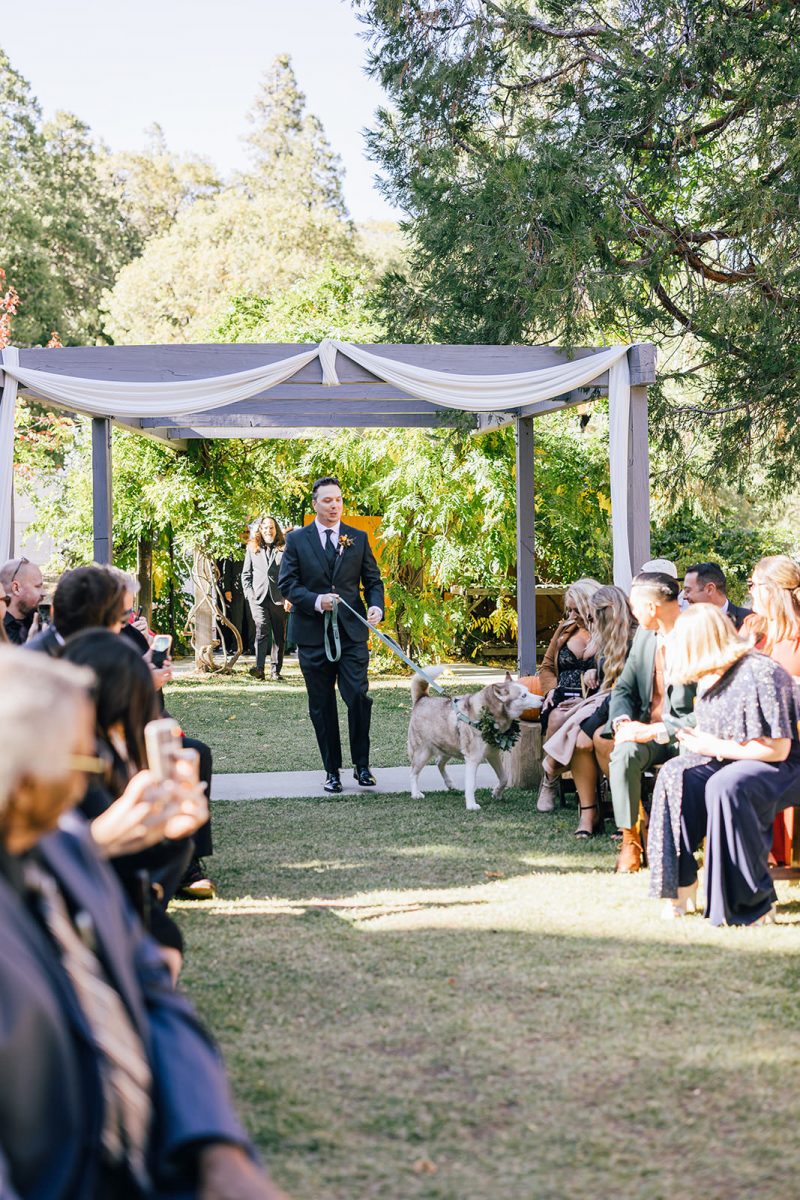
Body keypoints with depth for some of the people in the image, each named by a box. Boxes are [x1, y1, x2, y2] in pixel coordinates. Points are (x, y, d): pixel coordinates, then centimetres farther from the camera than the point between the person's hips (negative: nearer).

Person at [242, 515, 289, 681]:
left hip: (279, 598, 1)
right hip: (259, 597, -1)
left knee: (279, 636, 4)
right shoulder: (252, 548, 14)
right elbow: (246, 573, 14)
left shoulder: (284, 549, 8)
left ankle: (275, 670, 11)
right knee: (262, 629, -17)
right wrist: (249, 593, 1)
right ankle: (259, 668, -27)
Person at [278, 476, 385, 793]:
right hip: (313, 635, 0)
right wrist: (316, 601, -15)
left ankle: (361, 764, 6)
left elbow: (372, 580, 10)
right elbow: (286, 584, 0)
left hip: (352, 632, 0)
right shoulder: (297, 540, 5)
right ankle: (332, 770, 15)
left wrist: (376, 606, -10)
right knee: (322, 706, 6)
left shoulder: (358, 538, 10)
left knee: (359, 698, -10)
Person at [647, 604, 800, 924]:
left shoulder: (761, 673, -19)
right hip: (727, 760, 8)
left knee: (725, 786, -37)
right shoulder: (713, 676, 8)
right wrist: (698, 739, -4)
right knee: (676, 775, -20)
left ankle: (754, 902, -27)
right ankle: (682, 883, -17)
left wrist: (714, 747, -18)